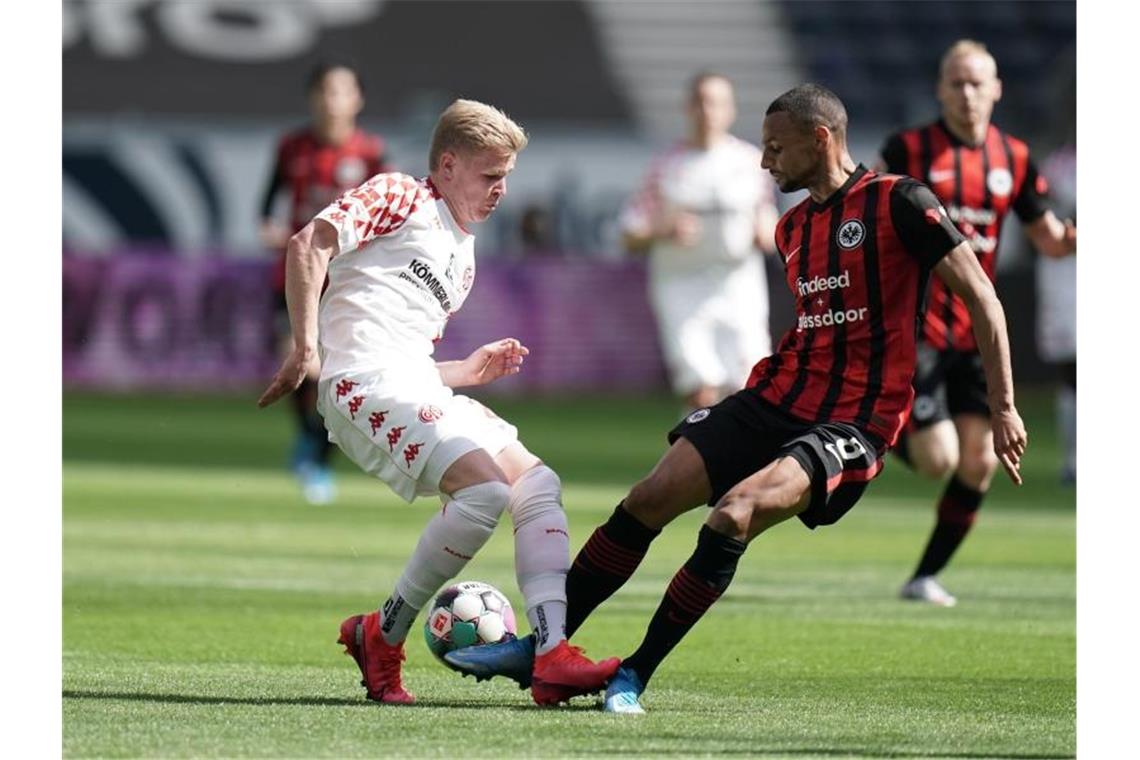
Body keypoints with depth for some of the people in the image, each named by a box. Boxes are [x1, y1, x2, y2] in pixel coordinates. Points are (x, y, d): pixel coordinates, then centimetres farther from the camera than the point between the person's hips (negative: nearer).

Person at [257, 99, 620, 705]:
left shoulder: (462, 260, 30)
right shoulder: (400, 197, 4)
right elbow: (309, 245, -10)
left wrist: (469, 371, 17)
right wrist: (305, 349, -17)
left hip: (419, 388, 9)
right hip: (366, 385, -9)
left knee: (538, 486, -2)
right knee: (483, 488, -24)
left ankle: (551, 655, -11)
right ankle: (383, 637, -12)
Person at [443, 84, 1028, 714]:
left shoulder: (898, 203, -8)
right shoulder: (791, 227, 15)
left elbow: (980, 295, -8)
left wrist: (1003, 409, -10)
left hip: (852, 425, -7)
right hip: (775, 400, 7)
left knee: (732, 515, -27)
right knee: (650, 498, -7)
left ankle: (635, 675, -15)